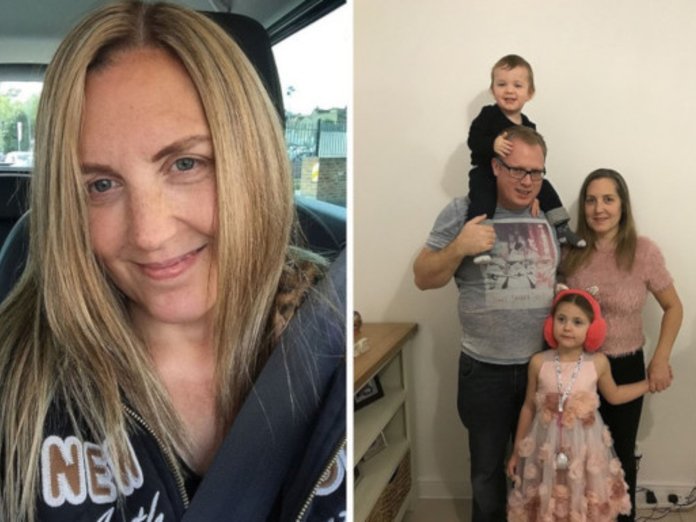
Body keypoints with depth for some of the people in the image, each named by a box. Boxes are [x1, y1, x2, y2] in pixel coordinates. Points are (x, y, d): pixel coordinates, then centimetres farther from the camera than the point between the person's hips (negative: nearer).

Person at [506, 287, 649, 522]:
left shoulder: (598, 363, -9)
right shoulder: (539, 362, -10)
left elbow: (614, 395, 13)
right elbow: (529, 407, 1)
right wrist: (516, 451, 6)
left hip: (585, 448, 0)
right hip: (547, 448, 0)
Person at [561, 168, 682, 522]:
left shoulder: (643, 251, -14)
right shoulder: (572, 251, -9)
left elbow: (673, 307, -3)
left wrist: (660, 359, -9)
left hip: (626, 366, -1)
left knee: (621, 451, 17)